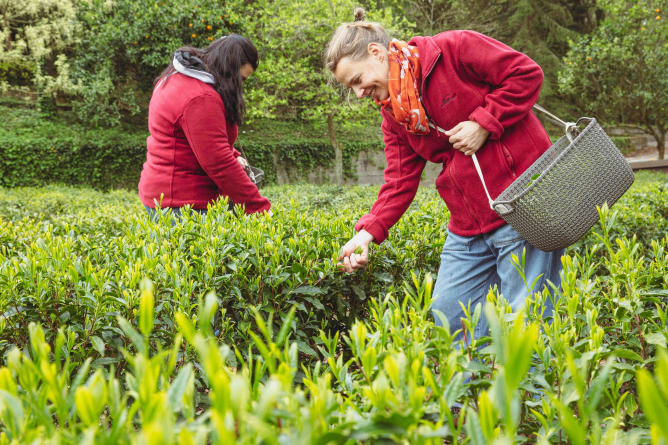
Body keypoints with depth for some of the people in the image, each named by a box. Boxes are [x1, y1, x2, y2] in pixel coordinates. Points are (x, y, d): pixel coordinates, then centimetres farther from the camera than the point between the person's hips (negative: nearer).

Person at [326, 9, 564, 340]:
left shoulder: (453, 49, -10)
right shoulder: (393, 114, 11)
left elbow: (527, 73, -10)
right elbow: (401, 180, 6)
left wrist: (483, 123, -16)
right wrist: (368, 232, -7)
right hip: (468, 224, 8)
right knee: (447, 312, 10)